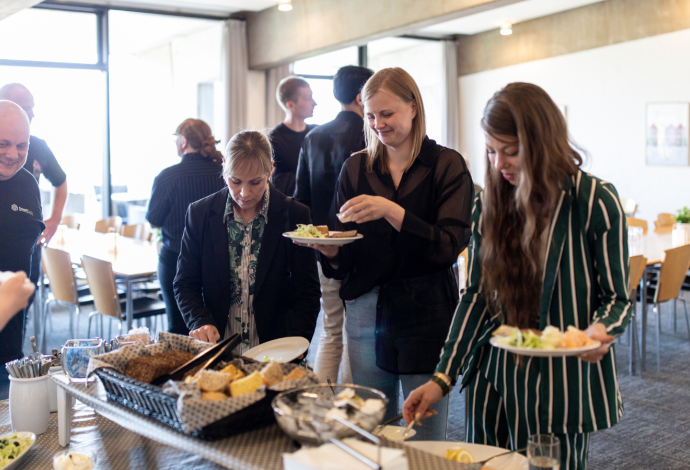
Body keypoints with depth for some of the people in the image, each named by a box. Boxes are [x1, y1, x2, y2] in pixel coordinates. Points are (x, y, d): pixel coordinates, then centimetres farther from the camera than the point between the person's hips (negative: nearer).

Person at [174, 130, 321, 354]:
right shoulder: (200, 213, 4)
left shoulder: (295, 216, -1)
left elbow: (308, 294, 0)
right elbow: (185, 284, 10)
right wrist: (200, 323, -9)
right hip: (216, 350, 2)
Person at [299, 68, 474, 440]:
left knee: (426, 441, 4)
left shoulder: (446, 165, -2)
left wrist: (390, 211, -23)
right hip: (366, 315, 3)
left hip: (425, 316, -3)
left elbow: (449, 247, -14)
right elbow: (343, 264, 10)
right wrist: (330, 251, -12)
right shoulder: (356, 168, 9)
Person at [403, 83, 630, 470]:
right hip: (494, 378, 4)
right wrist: (443, 378, -3)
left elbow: (617, 298, -3)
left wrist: (599, 331, -27)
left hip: (562, 384, -3)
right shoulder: (490, 204, 2)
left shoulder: (597, 201, -11)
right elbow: (477, 295, 4)